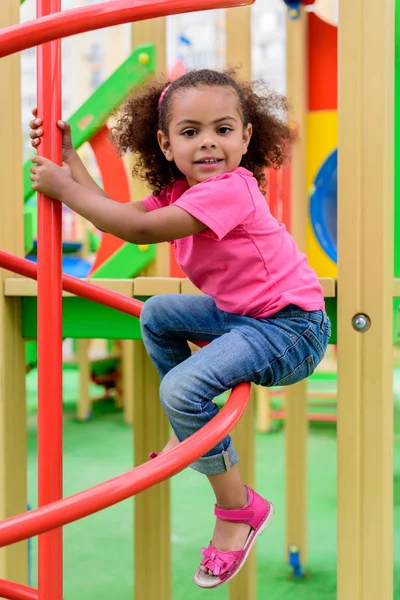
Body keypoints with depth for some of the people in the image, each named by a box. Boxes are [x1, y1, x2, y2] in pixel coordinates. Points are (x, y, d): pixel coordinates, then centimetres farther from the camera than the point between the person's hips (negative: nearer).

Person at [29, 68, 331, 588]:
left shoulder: (231, 189, -25)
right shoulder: (179, 190, 6)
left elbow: (139, 229, -30)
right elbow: (118, 215, 5)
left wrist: (65, 189, -21)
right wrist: (67, 155, 5)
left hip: (292, 330, -10)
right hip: (243, 312, 10)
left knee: (181, 389, -23)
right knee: (157, 314, 19)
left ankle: (238, 508, -3)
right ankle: (193, 429, 28)